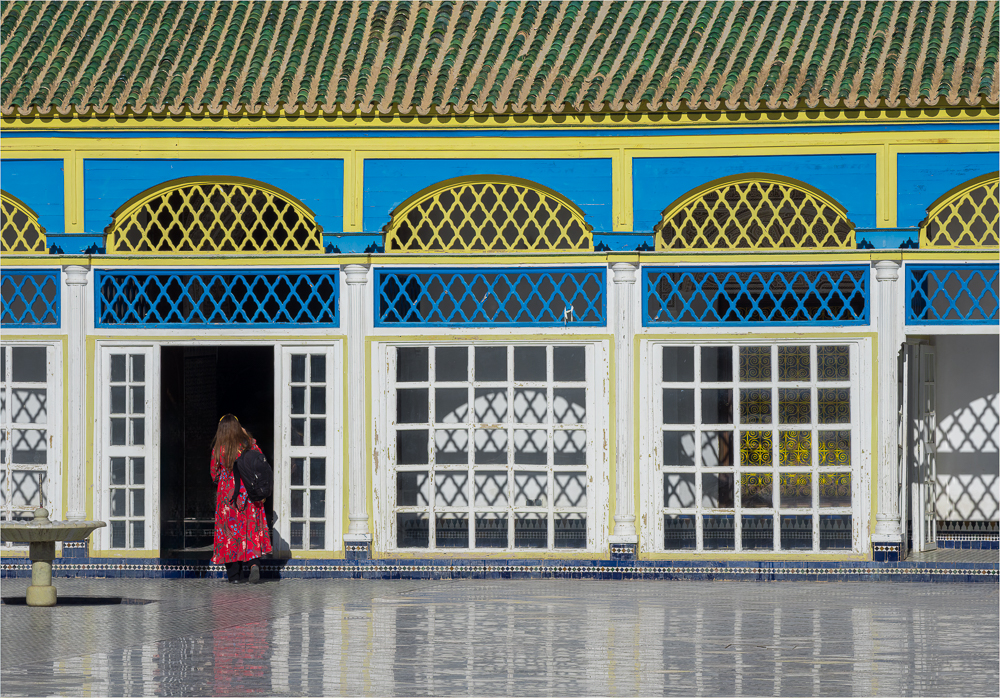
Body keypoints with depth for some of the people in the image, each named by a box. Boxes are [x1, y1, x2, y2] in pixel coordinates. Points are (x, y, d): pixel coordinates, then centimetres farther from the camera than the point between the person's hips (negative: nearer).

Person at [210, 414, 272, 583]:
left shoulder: (218, 449, -5)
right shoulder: (248, 444, -3)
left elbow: (214, 474, 3)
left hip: (227, 494, -1)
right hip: (249, 493, 1)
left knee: (229, 531, 6)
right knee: (251, 530, 4)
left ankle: (234, 574, 5)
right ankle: (254, 563, -20)